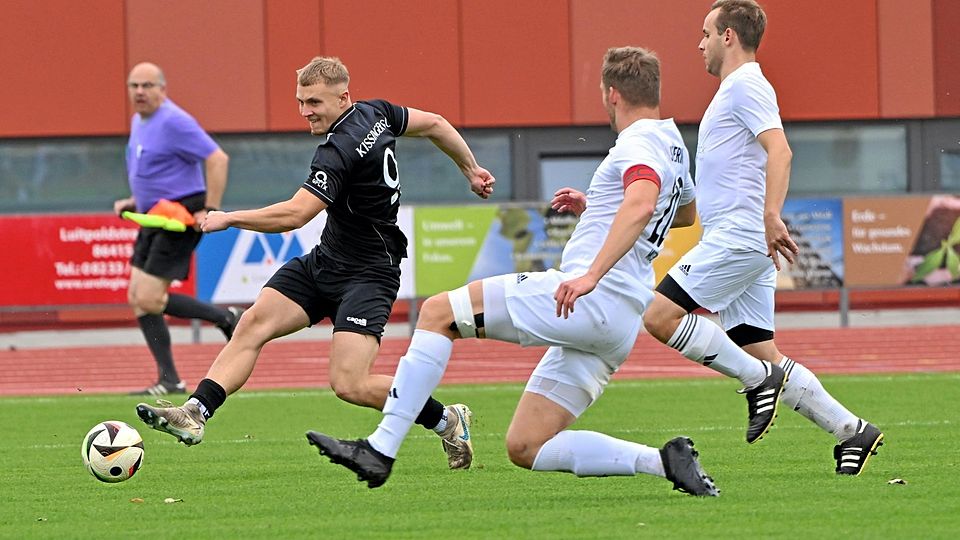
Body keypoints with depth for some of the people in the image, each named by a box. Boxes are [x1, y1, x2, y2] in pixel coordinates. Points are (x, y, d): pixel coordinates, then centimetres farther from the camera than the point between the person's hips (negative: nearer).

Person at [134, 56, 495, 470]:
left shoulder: (340, 151, -24)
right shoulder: (376, 113, 3)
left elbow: (295, 214, -33)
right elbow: (434, 124, 17)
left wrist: (228, 219, -29)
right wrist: (471, 169, 31)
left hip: (367, 274, -10)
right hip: (324, 261, 10)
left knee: (349, 385, -18)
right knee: (253, 325, -7)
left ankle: (448, 421, 2)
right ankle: (195, 413, -14)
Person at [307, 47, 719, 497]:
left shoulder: (638, 145, -7)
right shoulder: (674, 147, 24)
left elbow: (641, 205, -29)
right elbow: (687, 212, 45)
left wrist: (592, 275, -37)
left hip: (593, 299, -10)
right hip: (620, 328, 10)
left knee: (438, 312, -6)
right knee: (525, 448, 10)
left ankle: (380, 449, -14)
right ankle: (662, 460, -1)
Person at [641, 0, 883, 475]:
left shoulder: (746, 87, -8)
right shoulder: (734, 90, 24)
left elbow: (779, 151, -22)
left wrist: (770, 217, -34)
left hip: (737, 238, -10)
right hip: (734, 242, 10)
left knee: (660, 316, -15)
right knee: (762, 353, 5)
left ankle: (759, 379, -11)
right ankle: (852, 431, 4)